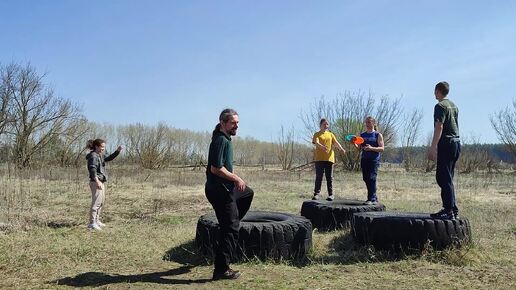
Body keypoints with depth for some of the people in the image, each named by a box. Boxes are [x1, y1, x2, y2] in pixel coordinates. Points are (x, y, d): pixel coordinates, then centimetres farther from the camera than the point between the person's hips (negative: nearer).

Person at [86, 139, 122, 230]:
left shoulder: (100, 155, 16)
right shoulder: (93, 156, -12)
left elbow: (109, 158, 25)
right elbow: (92, 169, -22)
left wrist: (117, 151, 9)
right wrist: (97, 181, -31)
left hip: (102, 182, 10)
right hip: (96, 182, -10)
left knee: (101, 203, 15)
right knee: (96, 202, -12)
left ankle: (97, 220, 25)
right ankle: (92, 223, -11)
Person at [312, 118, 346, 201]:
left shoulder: (331, 134, 15)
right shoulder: (317, 134, 6)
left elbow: (336, 143, 1)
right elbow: (316, 142, -14)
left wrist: (341, 149, -20)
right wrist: (322, 147, -36)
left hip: (329, 158, 2)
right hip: (319, 158, -2)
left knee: (329, 177, 5)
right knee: (319, 177, -1)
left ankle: (331, 194, 10)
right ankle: (316, 193, 4)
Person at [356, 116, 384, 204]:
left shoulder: (378, 135, 1)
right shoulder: (362, 135, 14)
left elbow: (382, 148, -6)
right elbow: (359, 148, 13)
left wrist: (371, 148, -21)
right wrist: (354, 144, -7)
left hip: (374, 160, -5)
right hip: (364, 159, 5)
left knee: (371, 178, -14)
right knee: (366, 178, 6)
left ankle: (371, 199, -10)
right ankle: (374, 197, 20)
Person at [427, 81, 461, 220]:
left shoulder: (440, 106, -9)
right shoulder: (454, 106, 18)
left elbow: (439, 127, -18)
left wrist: (432, 147, -20)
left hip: (446, 144, -9)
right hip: (456, 142, 9)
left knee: (444, 178, -7)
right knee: (447, 178, 14)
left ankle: (449, 211, -7)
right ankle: (453, 210, 18)